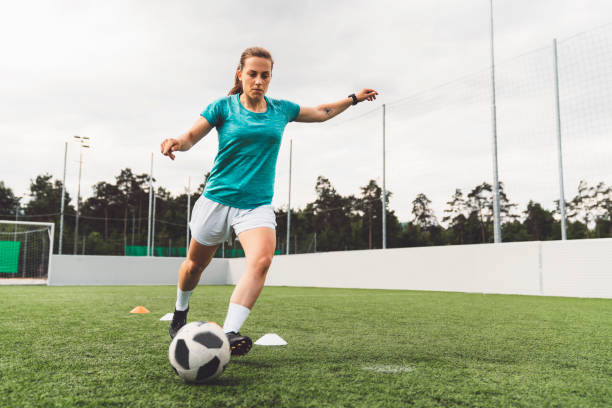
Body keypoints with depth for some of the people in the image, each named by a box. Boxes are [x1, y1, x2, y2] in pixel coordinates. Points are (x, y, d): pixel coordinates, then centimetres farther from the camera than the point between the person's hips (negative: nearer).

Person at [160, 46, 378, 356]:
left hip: (258, 204, 1)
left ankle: (228, 334, -30)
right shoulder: (224, 106, 0)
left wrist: (353, 98, 28)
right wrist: (177, 142, -28)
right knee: (195, 265, 13)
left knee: (261, 260, -28)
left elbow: (321, 112, 24)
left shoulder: (281, 109, 9)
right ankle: (180, 311, 43)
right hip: (217, 199, -1)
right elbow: (191, 136, -6)